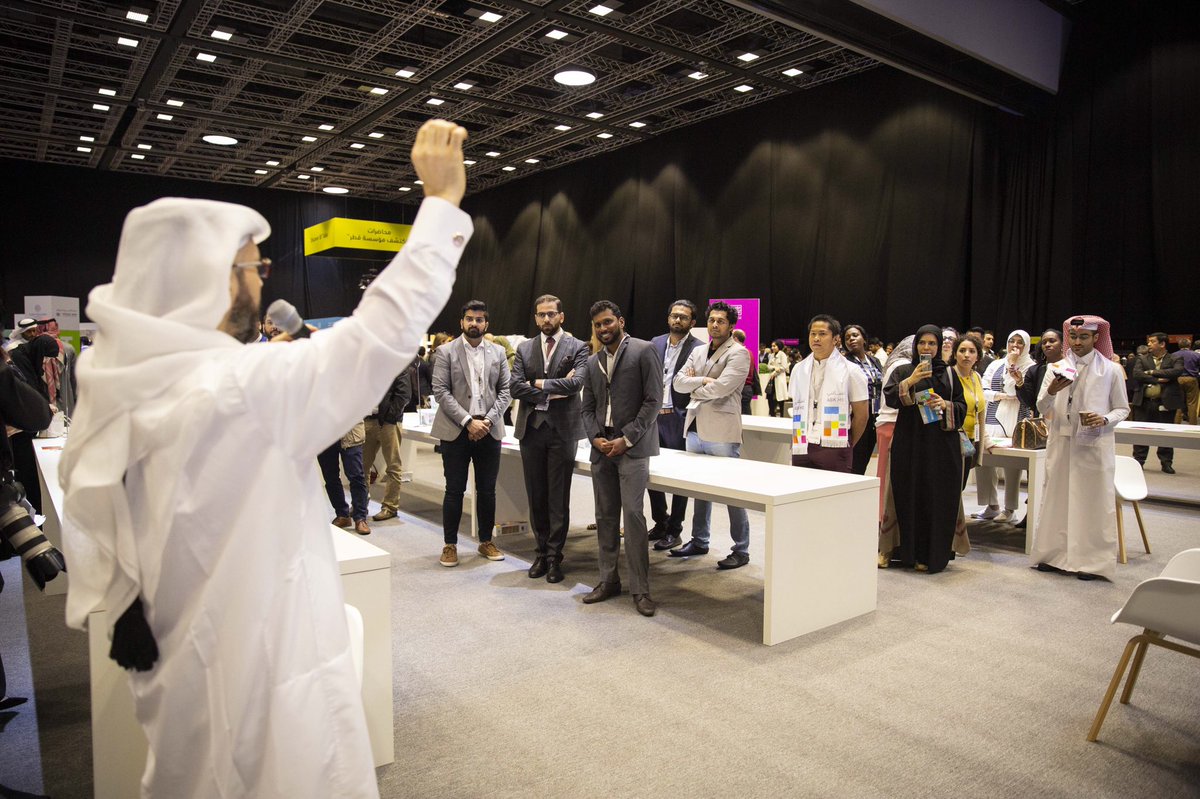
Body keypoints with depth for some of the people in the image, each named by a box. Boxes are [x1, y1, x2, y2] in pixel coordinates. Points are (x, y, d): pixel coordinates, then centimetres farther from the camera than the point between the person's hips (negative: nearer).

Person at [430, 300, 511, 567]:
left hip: (489, 431, 3)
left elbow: (504, 391, 7)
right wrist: (468, 421, -14)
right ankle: (450, 545, 14)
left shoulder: (498, 352, 9)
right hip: (456, 431, -2)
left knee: (487, 490, 8)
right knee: (454, 490, 3)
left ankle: (486, 541, 22)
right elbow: (440, 391, -6)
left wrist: (489, 420, -8)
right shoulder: (445, 352, 0)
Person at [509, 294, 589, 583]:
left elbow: (576, 383, -16)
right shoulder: (524, 348, 9)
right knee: (536, 495, 10)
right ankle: (541, 551, 22)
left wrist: (540, 383, -10)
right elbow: (516, 387, -3)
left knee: (559, 497, 2)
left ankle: (554, 555, 12)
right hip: (531, 429, 3)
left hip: (562, 429, -3)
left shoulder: (577, 347, 0)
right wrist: (554, 391, -11)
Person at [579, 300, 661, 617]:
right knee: (605, 516, 9)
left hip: (632, 447, -6)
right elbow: (588, 407, 17)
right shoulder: (593, 362, 16)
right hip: (602, 447, 6)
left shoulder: (643, 351, -3)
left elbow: (653, 400, -9)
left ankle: (640, 589, -2)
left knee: (632, 514, -10)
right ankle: (609, 580, 20)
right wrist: (595, 437, -3)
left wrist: (626, 439, -12)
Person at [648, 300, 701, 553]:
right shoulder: (655, 343, 10)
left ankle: (674, 531, 15)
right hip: (653, 416, 5)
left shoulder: (699, 349, -6)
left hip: (679, 419, -5)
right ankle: (660, 524, 27)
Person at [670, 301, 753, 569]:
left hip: (722, 431, -7)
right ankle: (699, 541, 28)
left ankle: (741, 550, 8)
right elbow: (679, 382, 5)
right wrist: (703, 380, -11)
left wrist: (693, 387, -2)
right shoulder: (698, 352, 15)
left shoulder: (738, 353, -6)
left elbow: (721, 387, -19)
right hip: (695, 428, 7)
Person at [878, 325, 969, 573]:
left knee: (937, 499, 1)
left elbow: (962, 407, 8)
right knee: (905, 495, 1)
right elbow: (889, 397, -9)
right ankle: (891, 548, 10)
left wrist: (945, 405, -12)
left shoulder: (949, 375, 11)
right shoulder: (903, 371, 6)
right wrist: (911, 380, -22)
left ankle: (928, 554, 9)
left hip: (941, 445, 1)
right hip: (908, 444, -1)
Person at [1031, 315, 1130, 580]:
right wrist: (1051, 392, -17)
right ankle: (1056, 553, 16)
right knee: (1058, 496, 6)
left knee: (1092, 499, 1)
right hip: (1061, 442, 2)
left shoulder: (1109, 370, 1)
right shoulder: (1057, 368, 6)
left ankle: (1090, 559, 9)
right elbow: (1042, 408, 3)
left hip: (1095, 445, -2)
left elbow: (1122, 409, 6)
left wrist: (1105, 420, -14)